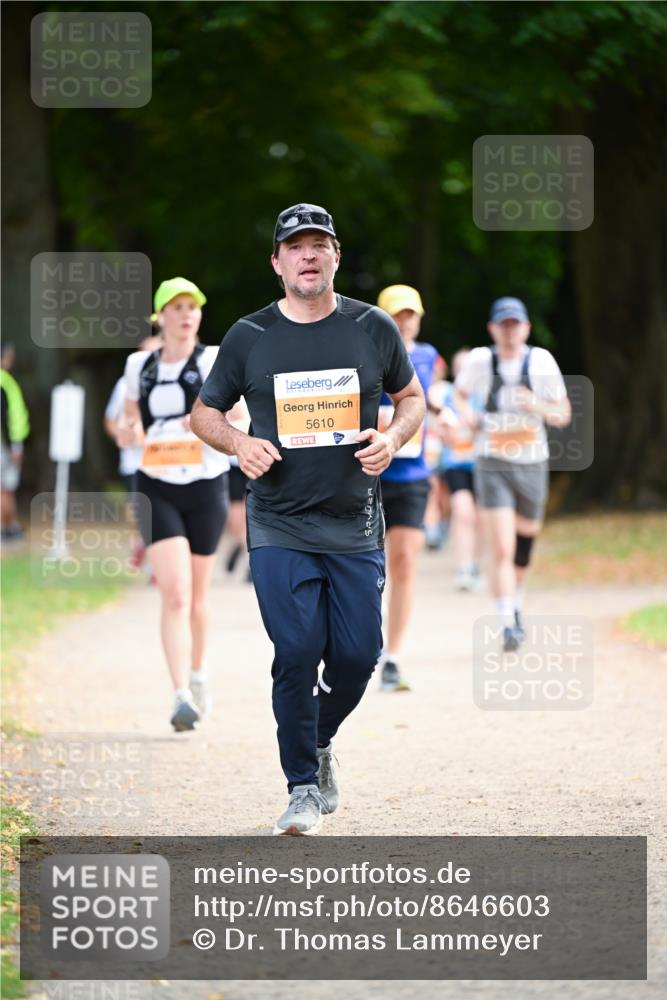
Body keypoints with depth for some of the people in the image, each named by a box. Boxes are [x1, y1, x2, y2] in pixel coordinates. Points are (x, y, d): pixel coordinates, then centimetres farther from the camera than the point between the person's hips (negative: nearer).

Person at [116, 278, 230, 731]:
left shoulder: (215, 360, -2)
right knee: (175, 594, -14)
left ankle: (198, 676, 36)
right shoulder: (139, 366, 7)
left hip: (206, 488, 0)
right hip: (157, 489, 1)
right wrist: (126, 431, -3)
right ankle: (182, 696, -19)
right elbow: (129, 419, 20)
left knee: (197, 596, 12)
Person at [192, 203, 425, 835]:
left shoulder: (374, 328, 4)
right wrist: (239, 444, -10)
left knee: (358, 654, -1)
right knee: (297, 652, -10)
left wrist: (392, 438, -6)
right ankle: (303, 786, 3)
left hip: (355, 528, 1)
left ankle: (320, 740, 30)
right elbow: (204, 412, 11)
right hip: (279, 528, -1)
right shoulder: (249, 337, 2)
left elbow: (412, 397, 16)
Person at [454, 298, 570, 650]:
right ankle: (508, 625, -15)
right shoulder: (480, 360, -5)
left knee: (525, 541, 18)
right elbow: (459, 392, 17)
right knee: (501, 550, -15)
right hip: (492, 465, -2)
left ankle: (515, 604, 45)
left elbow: (563, 415, -1)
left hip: (532, 463, 2)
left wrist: (538, 408, -21)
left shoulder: (541, 360, -5)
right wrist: (468, 416, -5)